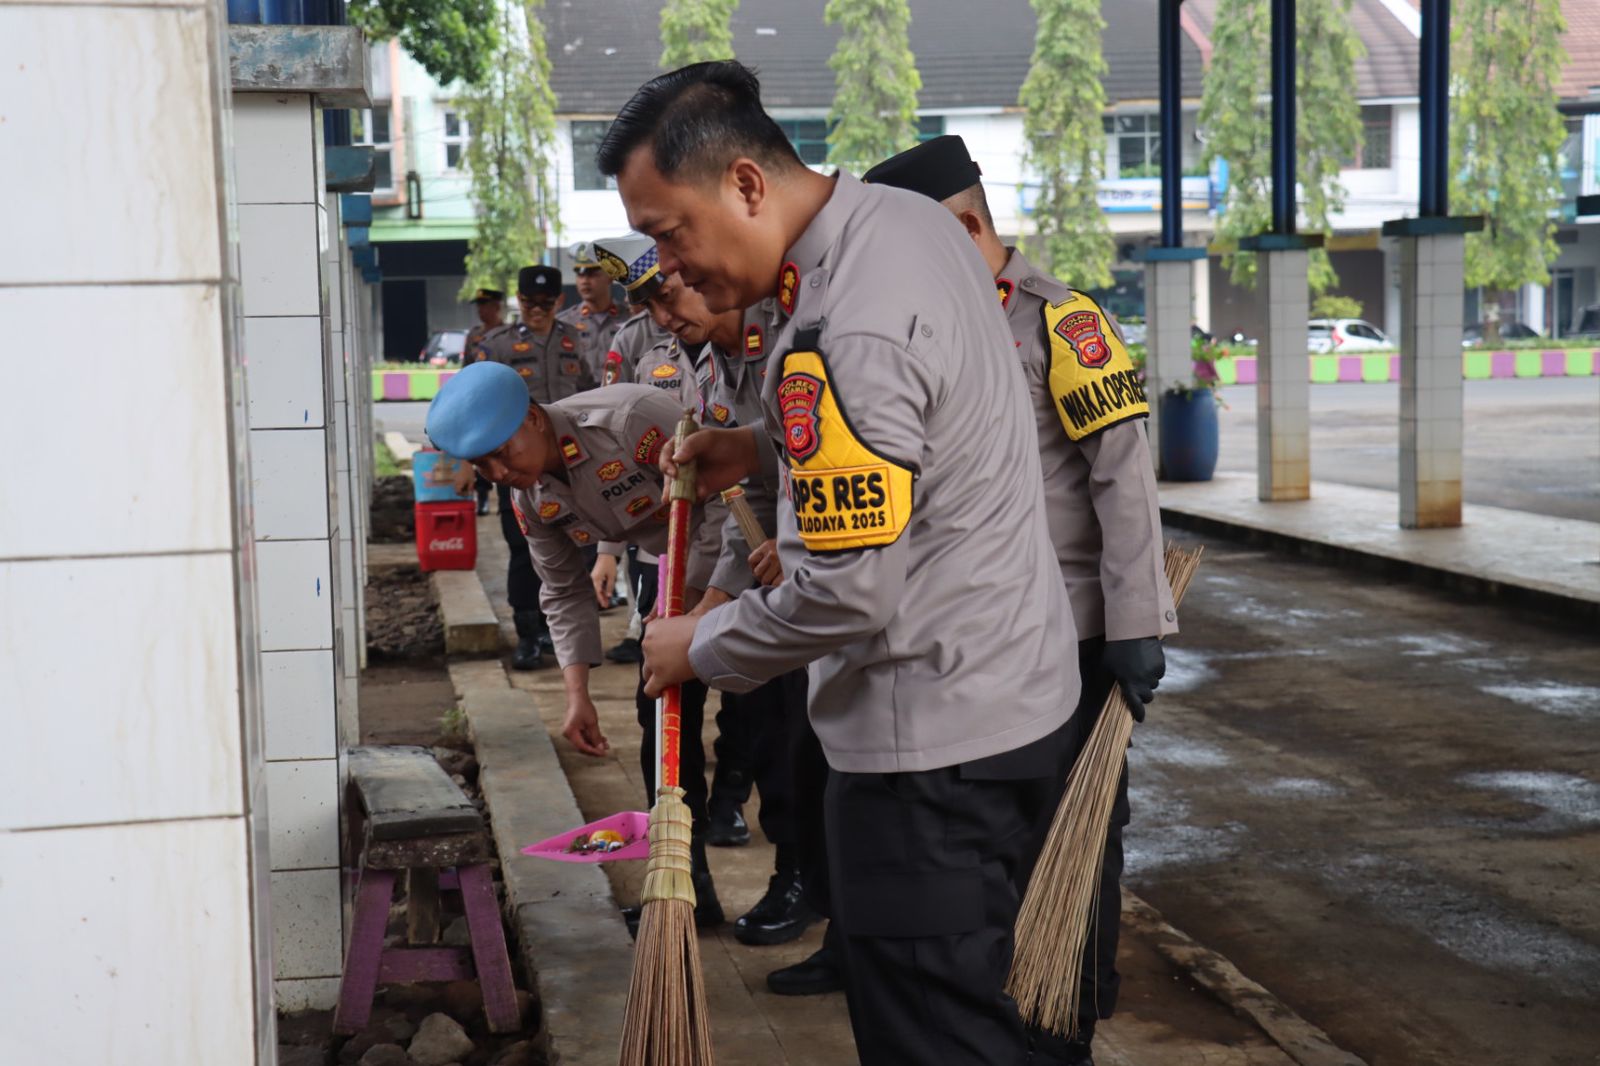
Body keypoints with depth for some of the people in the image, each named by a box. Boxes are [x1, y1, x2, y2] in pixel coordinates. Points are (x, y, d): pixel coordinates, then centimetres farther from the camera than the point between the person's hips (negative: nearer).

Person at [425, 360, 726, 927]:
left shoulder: (632, 418, -31)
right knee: (663, 720, 4)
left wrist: (688, 602, -24)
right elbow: (566, 592, 2)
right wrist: (577, 693, -6)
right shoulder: (529, 498, -6)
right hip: (671, 568, 8)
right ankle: (688, 886, 13)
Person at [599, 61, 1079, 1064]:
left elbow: (848, 596, -25)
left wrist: (700, 647, -9)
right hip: (1012, 686, 10)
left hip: (931, 738, -10)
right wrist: (763, 448, 15)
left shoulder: (841, 337, -26)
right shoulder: (911, 218, 5)